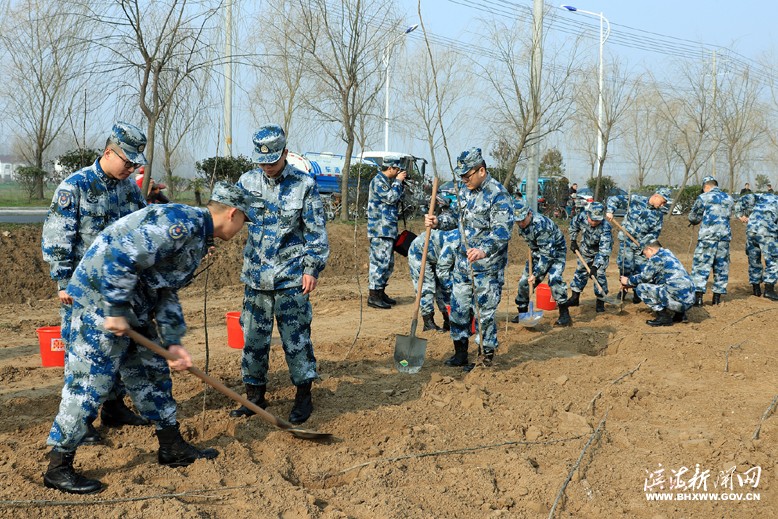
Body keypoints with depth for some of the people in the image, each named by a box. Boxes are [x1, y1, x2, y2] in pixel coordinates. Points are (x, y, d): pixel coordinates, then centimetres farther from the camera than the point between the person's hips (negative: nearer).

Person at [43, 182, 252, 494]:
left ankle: (172, 448, 28)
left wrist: (173, 342, 12)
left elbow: (167, 292, 19)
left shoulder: (198, 237, 15)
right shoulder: (181, 223, -19)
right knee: (89, 382, -7)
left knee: (152, 374, 16)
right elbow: (122, 256, -27)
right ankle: (58, 468, 2)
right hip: (102, 297, -11)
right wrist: (116, 312, -24)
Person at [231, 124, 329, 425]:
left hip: (291, 277, -3)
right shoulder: (248, 182, 4)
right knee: (253, 338, 9)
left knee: (295, 338, 1)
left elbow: (316, 232, -2)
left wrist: (312, 268, -6)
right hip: (256, 276, 3)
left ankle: (304, 396, 15)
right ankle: (255, 394, 23)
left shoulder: (304, 185, -4)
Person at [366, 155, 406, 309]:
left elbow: (398, 199, 23)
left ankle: (381, 293, 21)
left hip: (388, 230, 10)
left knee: (388, 263, 14)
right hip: (380, 230, -10)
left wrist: (400, 183, 11)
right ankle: (373, 296, -10)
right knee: (380, 261, -11)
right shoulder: (378, 181, -11)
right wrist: (398, 181, -8)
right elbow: (391, 198, -19)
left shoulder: (387, 182, 19)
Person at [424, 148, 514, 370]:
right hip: (462, 261, 8)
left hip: (487, 267, -8)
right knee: (458, 308, 14)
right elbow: (455, 215, 20)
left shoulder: (498, 195, -18)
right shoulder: (465, 189, 8)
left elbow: (502, 230, -28)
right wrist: (438, 221, -1)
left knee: (484, 313, -1)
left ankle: (487, 357, 13)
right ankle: (460, 353, 28)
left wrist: (484, 250, -44)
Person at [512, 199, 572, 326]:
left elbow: (547, 253, -35)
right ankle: (522, 313, 18)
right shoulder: (521, 224, -12)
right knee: (524, 281, 3)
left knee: (554, 279, -28)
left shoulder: (541, 224, -36)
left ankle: (564, 315, -20)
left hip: (556, 251, -7)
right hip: (537, 251, 7)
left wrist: (536, 273, -35)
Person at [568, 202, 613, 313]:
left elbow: (604, 250, -43)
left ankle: (600, 302, 3)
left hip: (602, 249, -4)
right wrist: (573, 241, -1)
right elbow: (573, 226, -2)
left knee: (599, 274, -12)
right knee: (581, 271, 12)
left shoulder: (605, 228, -40)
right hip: (586, 248, 4)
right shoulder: (582, 216, -29)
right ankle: (574, 298, 25)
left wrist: (595, 266, -49)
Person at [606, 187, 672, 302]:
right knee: (625, 265, -7)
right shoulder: (635, 200, -10)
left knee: (640, 269, 1)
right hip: (626, 240, -3)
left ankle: (637, 292, 20)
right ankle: (623, 289, 16)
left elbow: (655, 233, 1)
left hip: (642, 244, 3)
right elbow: (613, 199, -7)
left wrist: (642, 243, -13)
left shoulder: (659, 214, 1)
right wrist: (610, 211, -25)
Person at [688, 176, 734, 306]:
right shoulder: (729, 199, 12)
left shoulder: (703, 198, -2)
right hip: (725, 235, 5)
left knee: (701, 265, -2)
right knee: (721, 266, 11)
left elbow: (693, 217, 4)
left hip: (708, 235, -5)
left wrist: (696, 221, 26)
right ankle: (717, 297, 13)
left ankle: (698, 296, -10)